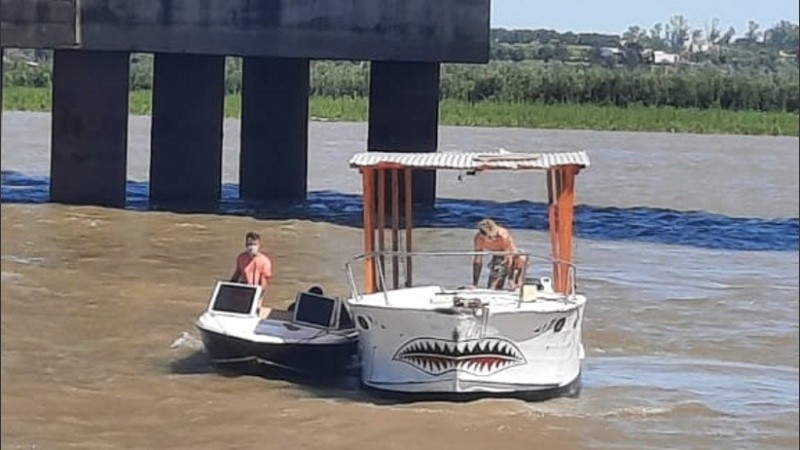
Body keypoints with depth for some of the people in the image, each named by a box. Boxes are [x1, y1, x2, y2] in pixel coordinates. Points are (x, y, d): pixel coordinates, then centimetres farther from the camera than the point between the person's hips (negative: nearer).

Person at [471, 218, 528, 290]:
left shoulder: (503, 235, -36)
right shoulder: (479, 237, -26)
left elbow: (509, 258, -34)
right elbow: (477, 260, -21)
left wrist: (511, 280, -38)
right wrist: (474, 284, -22)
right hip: (498, 259, 2)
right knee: (491, 289, -10)